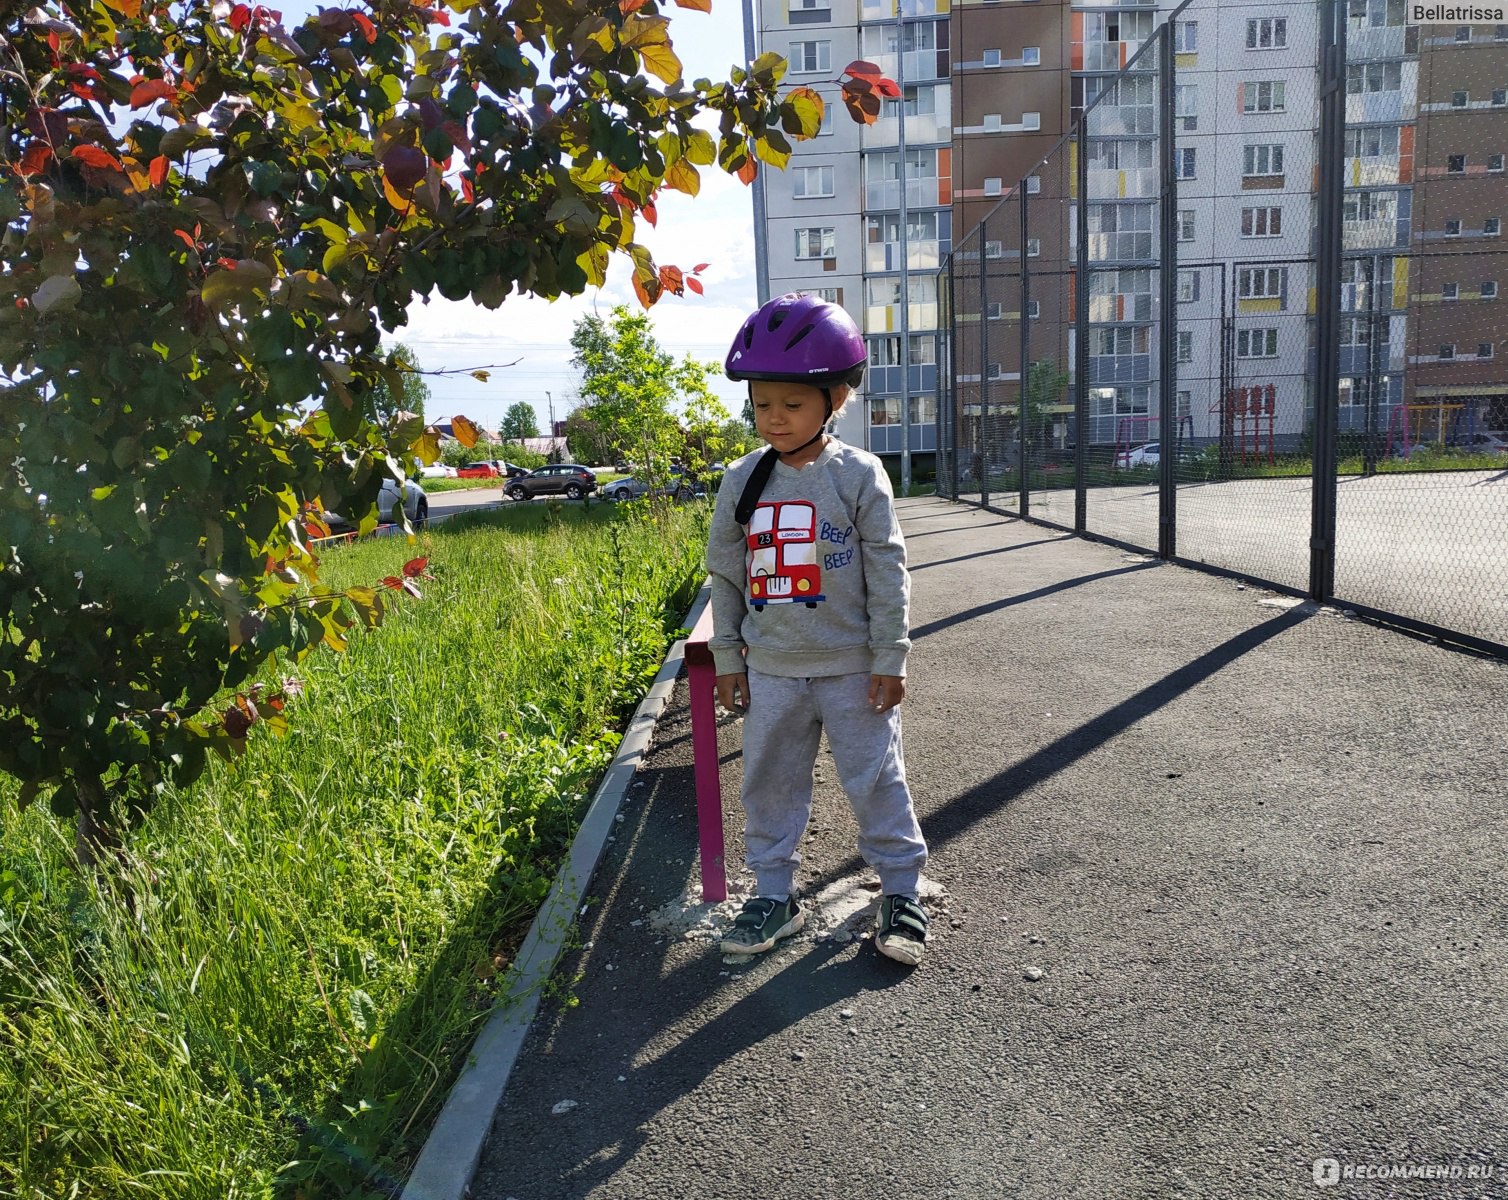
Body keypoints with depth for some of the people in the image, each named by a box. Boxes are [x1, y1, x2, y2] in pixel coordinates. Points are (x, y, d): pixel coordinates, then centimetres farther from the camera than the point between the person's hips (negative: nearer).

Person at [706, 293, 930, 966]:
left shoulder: (858, 476, -9)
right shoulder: (743, 481, 1)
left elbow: (887, 574, -7)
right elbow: (725, 575, 7)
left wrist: (889, 660, -8)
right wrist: (727, 659, 6)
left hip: (852, 669, -3)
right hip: (771, 672, 4)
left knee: (876, 781, 6)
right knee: (769, 784, 12)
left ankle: (901, 890, 23)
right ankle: (774, 893, 27)